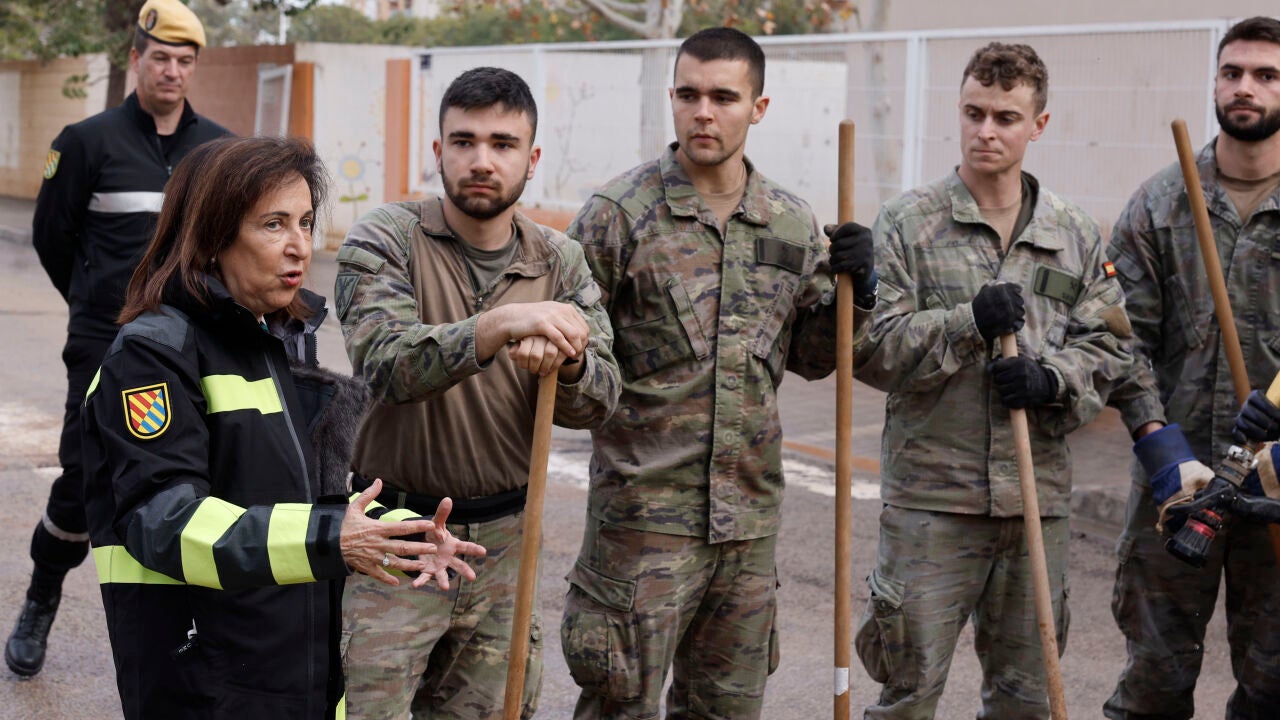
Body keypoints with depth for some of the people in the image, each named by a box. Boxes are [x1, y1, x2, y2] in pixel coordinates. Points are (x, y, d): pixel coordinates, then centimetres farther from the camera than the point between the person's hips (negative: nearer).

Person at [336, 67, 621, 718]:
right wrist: (498, 327, -41)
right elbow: (384, 362, -25)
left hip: (504, 541, 4)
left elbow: (600, 398, -5)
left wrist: (563, 361, -28)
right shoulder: (385, 240, -8)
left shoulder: (560, 262, 4)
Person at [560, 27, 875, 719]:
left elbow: (810, 355, 16)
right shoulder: (617, 212, -6)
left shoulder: (792, 223, 8)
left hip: (751, 507, 5)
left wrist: (854, 292, -1)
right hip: (644, 503, -5)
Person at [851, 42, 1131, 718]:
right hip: (930, 495, -3)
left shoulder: (1076, 233, 9)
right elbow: (870, 350, -7)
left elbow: (1108, 345, 10)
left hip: (1038, 494, 4)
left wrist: (1050, 379, -10)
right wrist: (969, 323, -19)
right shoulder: (906, 222, -2)